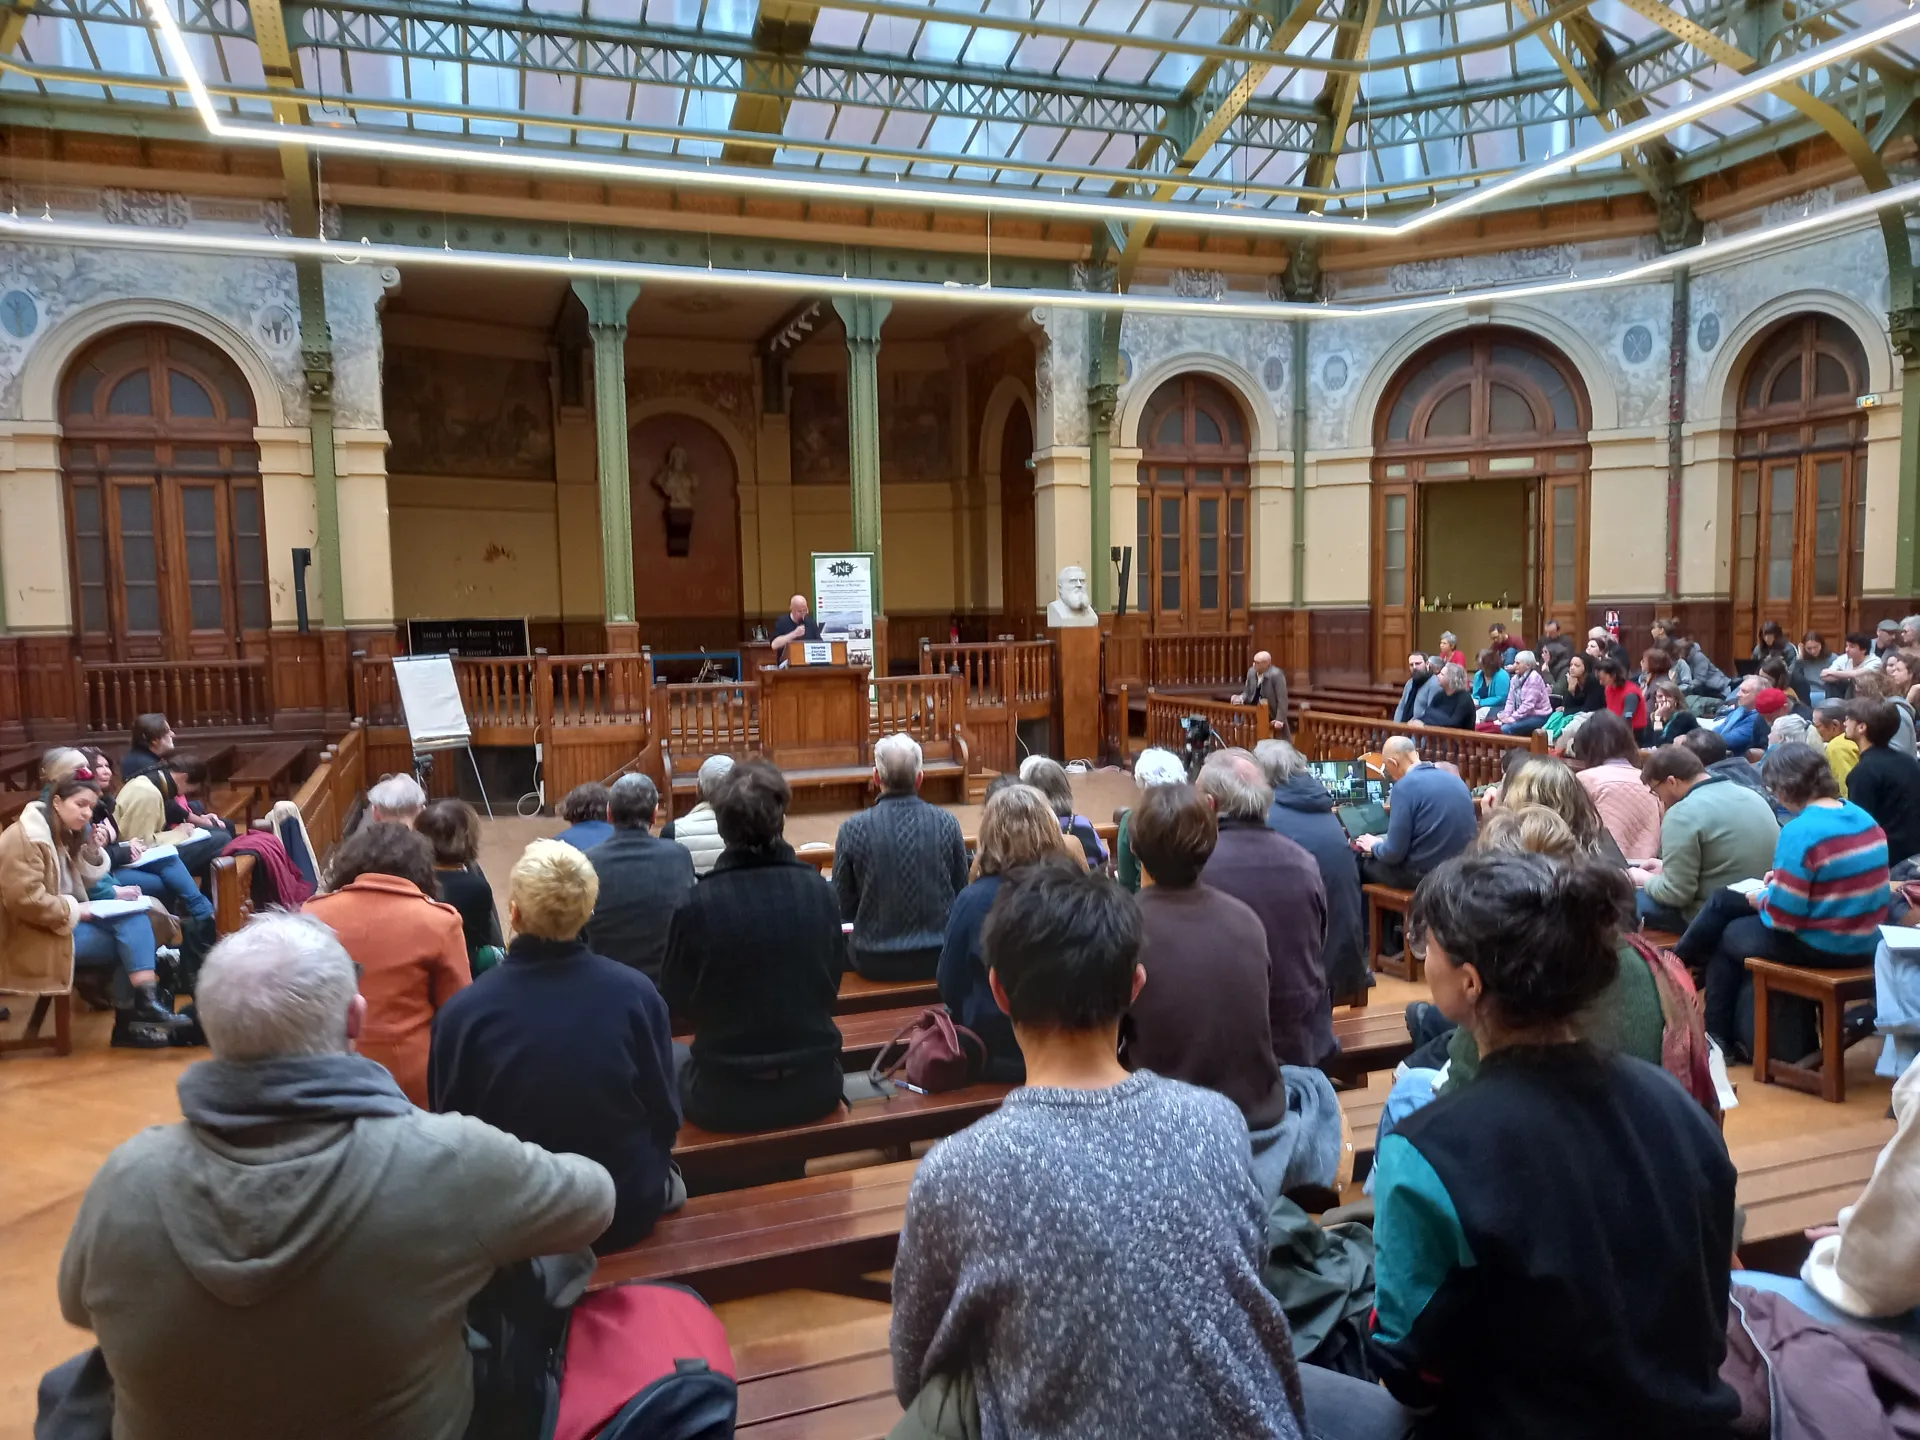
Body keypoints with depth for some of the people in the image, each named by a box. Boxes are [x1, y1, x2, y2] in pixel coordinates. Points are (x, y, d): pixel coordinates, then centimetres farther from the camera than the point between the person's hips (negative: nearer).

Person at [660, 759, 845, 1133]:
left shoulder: (696, 905, -18)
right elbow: (831, 986, 4)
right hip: (815, 1088, 3)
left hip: (727, 1097, -2)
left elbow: (676, 1001, -2)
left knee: (668, 1058, 28)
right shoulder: (820, 891, -9)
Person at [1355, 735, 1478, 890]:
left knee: (1361, 861, 16)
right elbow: (1472, 832, 17)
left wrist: (1375, 846, 8)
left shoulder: (1405, 786, -15)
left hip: (1425, 875, -7)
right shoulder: (1456, 779, 7)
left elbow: (1394, 853, -16)